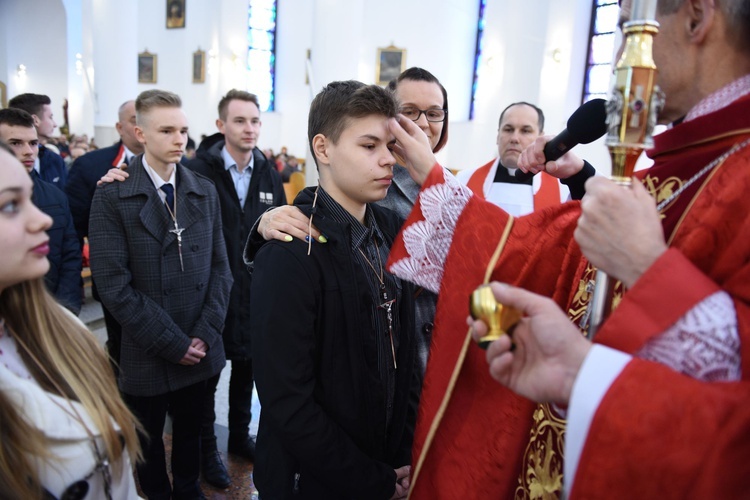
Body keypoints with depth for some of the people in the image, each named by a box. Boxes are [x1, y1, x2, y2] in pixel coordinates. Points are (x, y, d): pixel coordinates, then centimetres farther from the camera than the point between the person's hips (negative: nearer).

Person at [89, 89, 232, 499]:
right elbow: (113, 284, -14)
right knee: (147, 443, 17)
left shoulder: (204, 191, 4)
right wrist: (173, 343, -14)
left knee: (190, 434, 21)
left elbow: (219, 267, 3)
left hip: (201, 352, 3)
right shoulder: (112, 196, -9)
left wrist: (205, 335, -6)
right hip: (145, 357, -3)